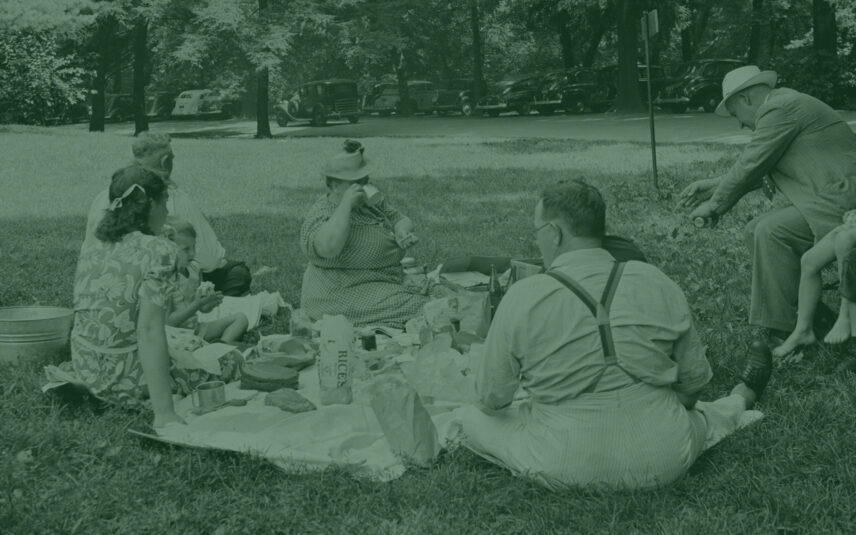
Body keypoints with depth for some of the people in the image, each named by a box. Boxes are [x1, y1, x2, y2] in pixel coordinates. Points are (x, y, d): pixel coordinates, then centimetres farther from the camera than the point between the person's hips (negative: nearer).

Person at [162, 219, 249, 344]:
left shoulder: (193, 268, 5)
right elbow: (168, 321, -20)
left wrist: (211, 303, -9)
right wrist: (197, 304, -23)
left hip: (196, 328, 9)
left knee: (240, 318, 4)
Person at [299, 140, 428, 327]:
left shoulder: (369, 201, 8)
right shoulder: (321, 216, -18)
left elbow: (402, 220, 14)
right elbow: (328, 247, -38)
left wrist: (402, 232, -11)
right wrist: (346, 204, -31)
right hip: (342, 296, -9)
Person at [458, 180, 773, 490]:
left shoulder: (522, 299, -13)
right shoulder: (658, 284, -5)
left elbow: (491, 400, -4)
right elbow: (694, 378, 7)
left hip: (563, 469, -2)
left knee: (471, 418, 19)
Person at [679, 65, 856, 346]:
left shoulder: (780, 109, -14)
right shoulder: (783, 105, 18)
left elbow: (750, 165, -13)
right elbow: (755, 168, 24)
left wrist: (714, 205, -1)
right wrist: (714, 185, 21)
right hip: (832, 197, 11)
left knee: (772, 232, -23)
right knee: (756, 231, 7)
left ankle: (782, 331, -15)